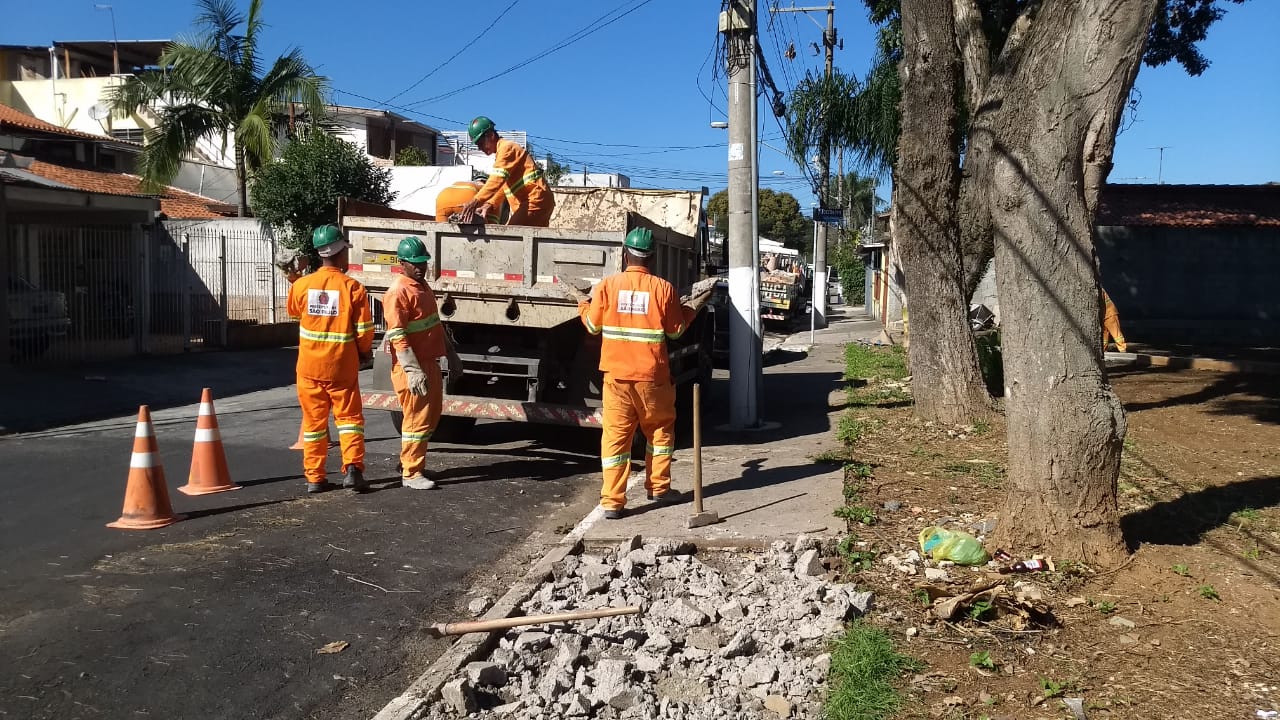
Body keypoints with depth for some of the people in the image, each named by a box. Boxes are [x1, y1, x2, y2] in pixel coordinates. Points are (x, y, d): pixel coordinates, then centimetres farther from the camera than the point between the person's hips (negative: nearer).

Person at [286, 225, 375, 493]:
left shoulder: (301, 285, -6)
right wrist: (364, 353, 11)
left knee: (314, 421, 12)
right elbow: (364, 330, -8)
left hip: (309, 367, 2)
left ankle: (314, 478, 15)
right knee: (349, 417, 11)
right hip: (342, 367, -2)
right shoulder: (354, 288, -12)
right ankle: (352, 468, -3)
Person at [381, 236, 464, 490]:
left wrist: (452, 355, 22)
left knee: (431, 416, 16)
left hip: (430, 363, 9)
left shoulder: (422, 285, 15)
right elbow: (397, 336, -21)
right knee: (417, 419, -4)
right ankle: (411, 473, 5)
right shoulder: (398, 292, -15)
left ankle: (411, 462, 28)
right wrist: (413, 371, -26)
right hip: (412, 368, -9)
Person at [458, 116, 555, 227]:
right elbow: (502, 187, 16)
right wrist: (489, 205, -1)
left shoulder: (506, 148, -7)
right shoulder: (500, 154, 24)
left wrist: (476, 201, -32)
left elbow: (498, 179, -22)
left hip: (535, 201, -10)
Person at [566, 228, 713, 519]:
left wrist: (580, 301, 21)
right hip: (652, 376, 0)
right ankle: (659, 487, 27)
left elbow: (593, 325, 4)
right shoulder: (663, 288, -5)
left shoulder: (607, 285, -4)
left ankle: (612, 501, 1)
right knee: (660, 429, 19)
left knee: (615, 434, 3)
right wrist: (696, 305, 17)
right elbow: (676, 330, 3)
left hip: (616, 375, 1)